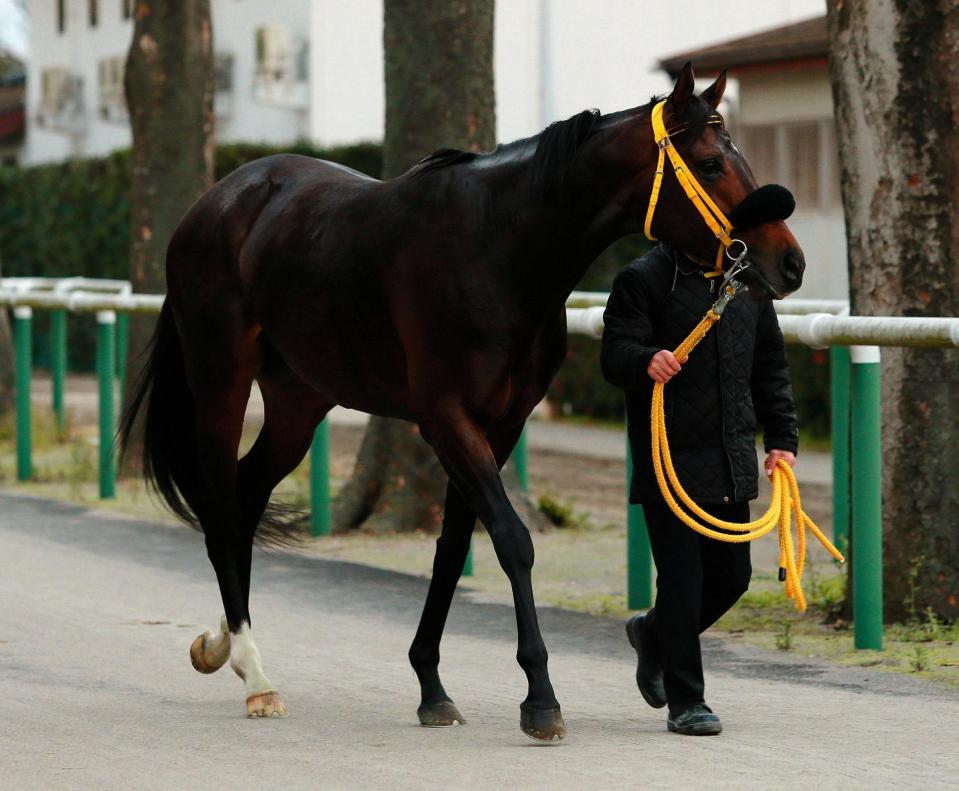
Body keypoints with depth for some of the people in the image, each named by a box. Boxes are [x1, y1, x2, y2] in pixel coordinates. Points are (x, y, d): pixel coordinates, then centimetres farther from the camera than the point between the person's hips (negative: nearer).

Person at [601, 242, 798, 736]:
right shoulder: (643, 280, -6)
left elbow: (770, 366, 19)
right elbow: (615, 355, -14)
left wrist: (782, 437, 11)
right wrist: (646, 361, -37)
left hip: (733, 463, 6)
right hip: (670, 459, -6)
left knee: (731, 575, 10)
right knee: (682, 579, -4)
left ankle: (652, 634, 36)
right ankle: (685, 702, 4)